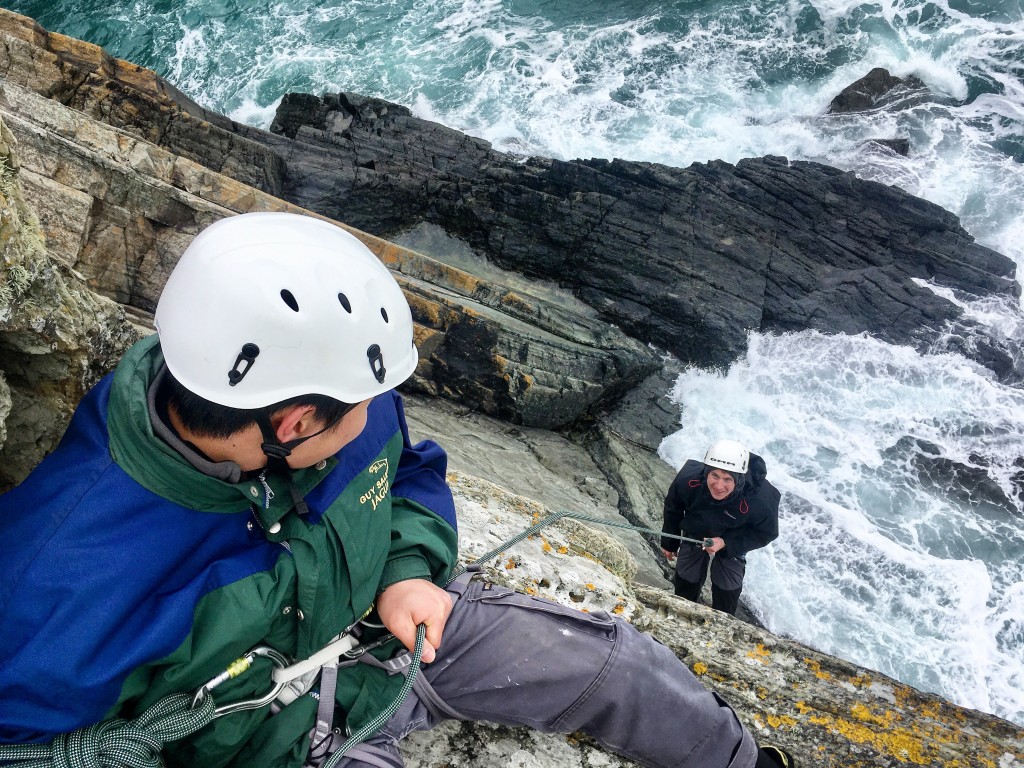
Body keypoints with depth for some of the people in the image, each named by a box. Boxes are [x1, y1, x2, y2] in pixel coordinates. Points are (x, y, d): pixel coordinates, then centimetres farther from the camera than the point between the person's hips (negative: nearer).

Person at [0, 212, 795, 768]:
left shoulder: (356, 413, -19)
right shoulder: (68, 591, -35)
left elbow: (415, 472, 2)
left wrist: (410, 572, -17)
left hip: (400, 621, 4)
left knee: (613, 658, 7)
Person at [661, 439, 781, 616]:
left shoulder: (762, 500, -43)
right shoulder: (688, 478, -39)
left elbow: (766, 533, -21)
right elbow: (673, 507, -15)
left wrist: (725, 543, -33)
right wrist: (669, 543, 0)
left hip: (733, 540, -1)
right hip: (694, 532, 2)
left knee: (726, 589, 11)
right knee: (686, 583, 18)